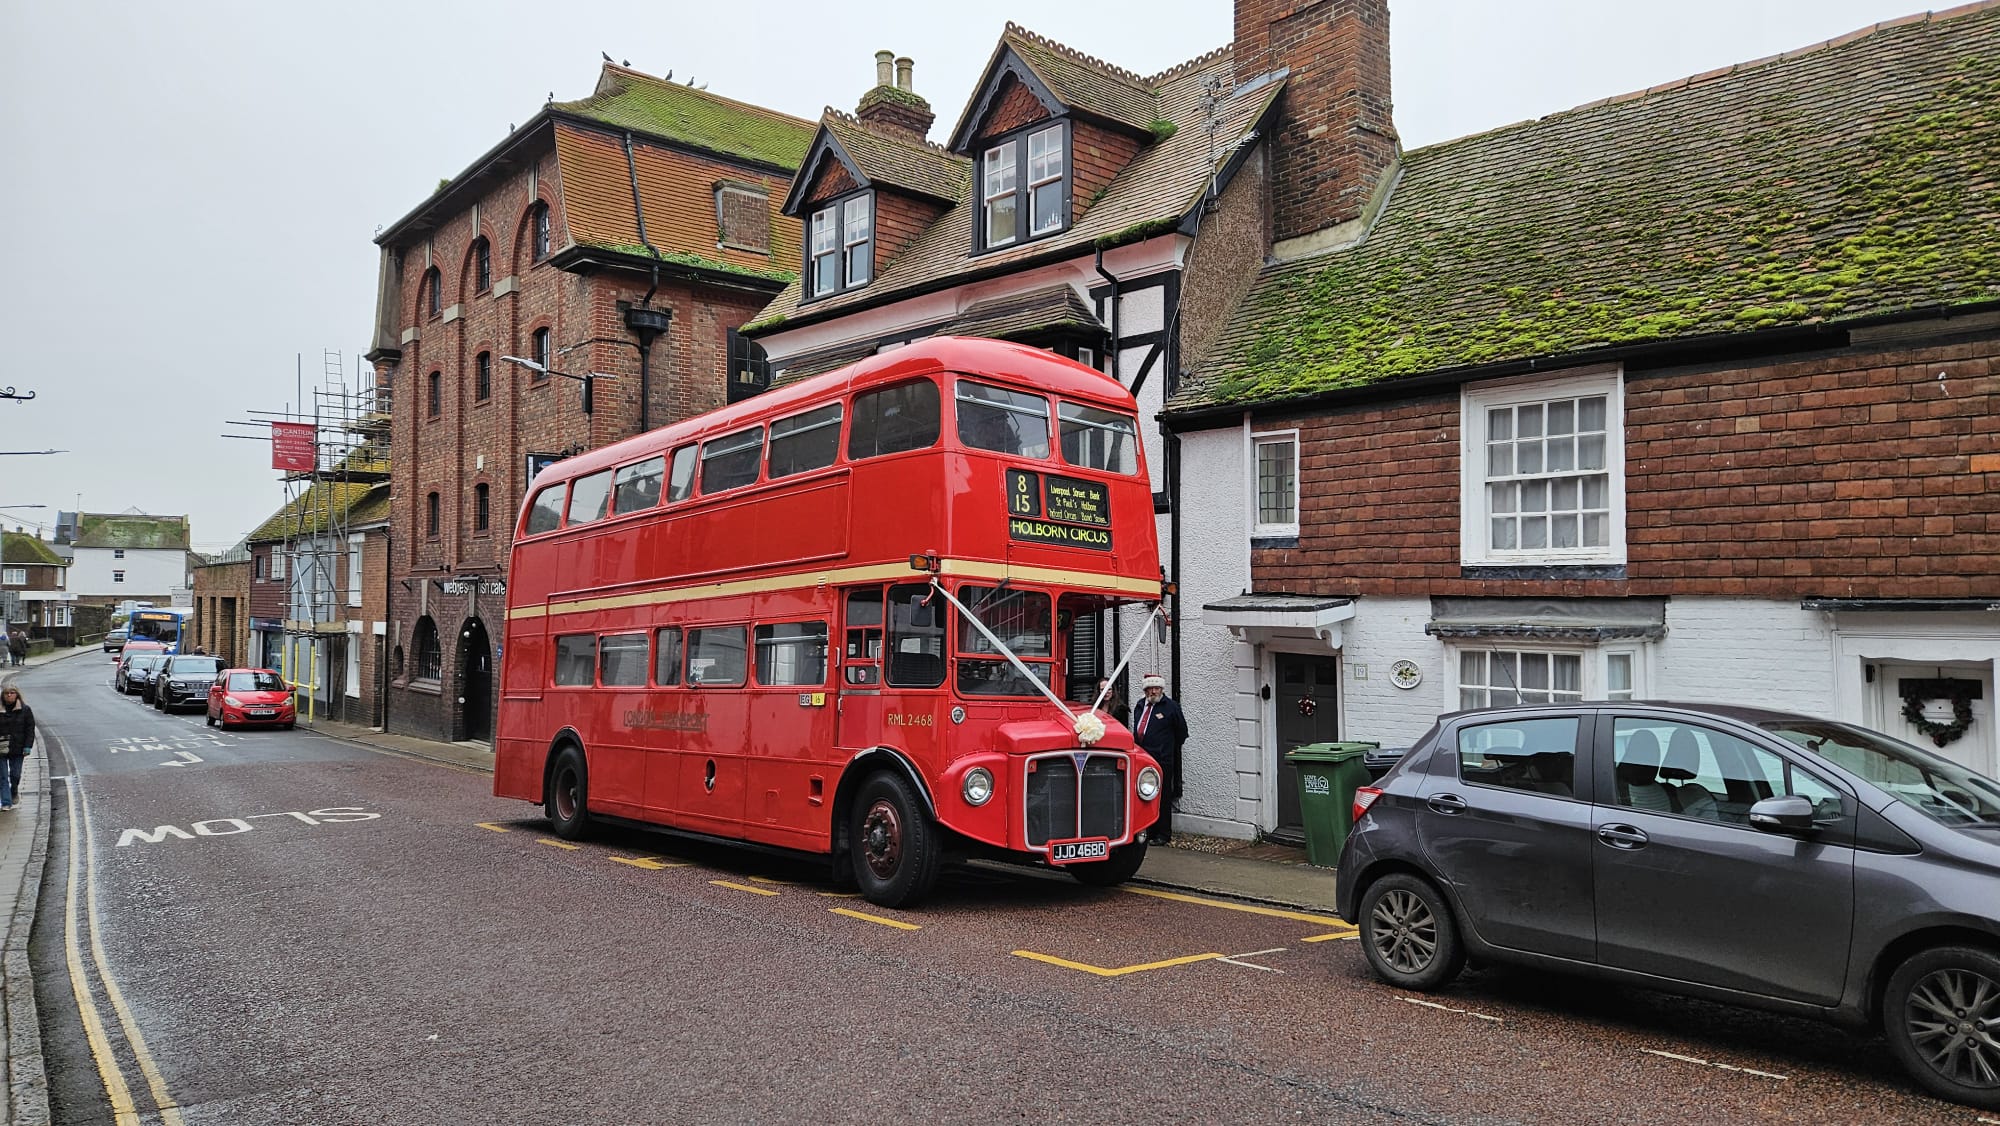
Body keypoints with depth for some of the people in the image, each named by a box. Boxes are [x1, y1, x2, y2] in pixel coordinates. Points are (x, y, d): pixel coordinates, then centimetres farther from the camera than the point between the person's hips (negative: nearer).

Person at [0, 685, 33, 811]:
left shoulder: (25, 710, 1)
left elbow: (30, 729, 3)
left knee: (15, 775, 8)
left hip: (17, 749, 0)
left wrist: (28, 746, -5)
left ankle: (14, 795, 32)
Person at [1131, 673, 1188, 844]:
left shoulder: (1171, 706, -4)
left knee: (1162, 798, -1)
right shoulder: (1141, 705, 14)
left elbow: (1182, 731, 5)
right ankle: (1147, 831, 18)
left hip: (1162, 760, -6)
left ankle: (1163, 834, 6)